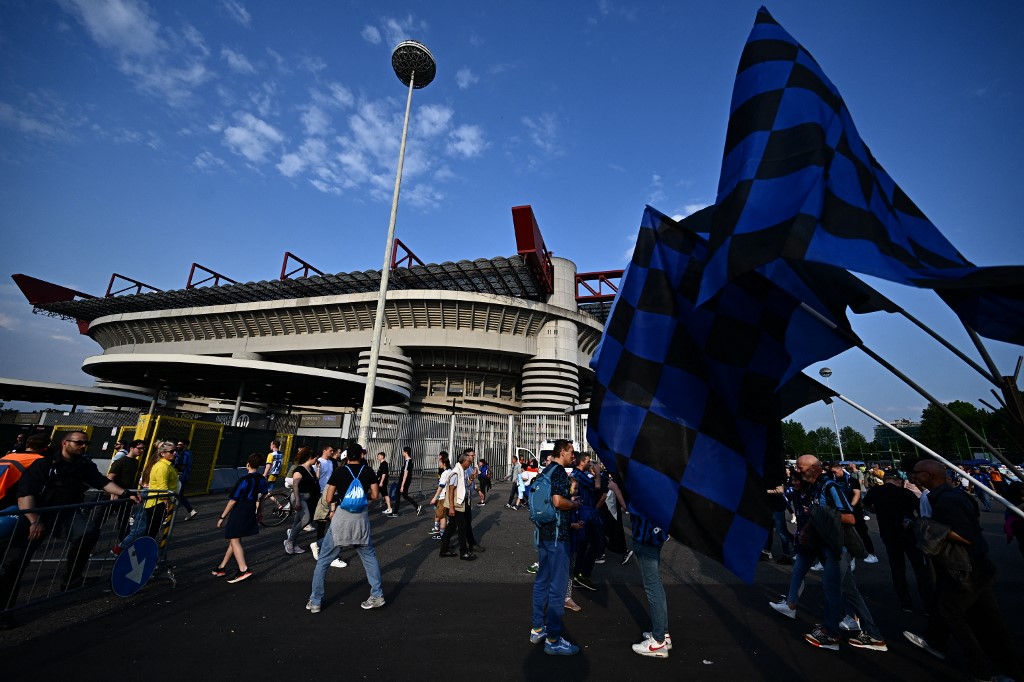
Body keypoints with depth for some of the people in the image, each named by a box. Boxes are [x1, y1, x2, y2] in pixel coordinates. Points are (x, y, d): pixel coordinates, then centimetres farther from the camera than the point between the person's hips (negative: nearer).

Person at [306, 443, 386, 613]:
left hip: (341, 518, -2)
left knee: (323, 560, 15)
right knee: (369, 557, 16)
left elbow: (329, 499, -1)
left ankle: (315, 601, 19)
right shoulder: (368, 471, 0)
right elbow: (375, 495, 0)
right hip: (361, 518, 2)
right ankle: (377, 596, 17)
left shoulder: (339, 472, -3)